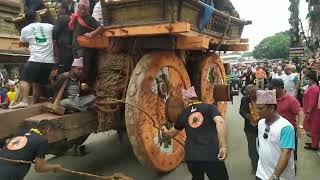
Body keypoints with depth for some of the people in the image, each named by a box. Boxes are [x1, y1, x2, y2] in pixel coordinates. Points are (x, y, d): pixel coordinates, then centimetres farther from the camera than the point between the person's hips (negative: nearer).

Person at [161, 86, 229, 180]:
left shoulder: (184, 113, 14)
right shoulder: (209, 107, 3)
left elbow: (172, 133, 29)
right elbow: (220, 122, -17)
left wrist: (165, 132, 52)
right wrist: (224, 146, -18)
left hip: (191, 157, 4)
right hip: (211, 155, -4)